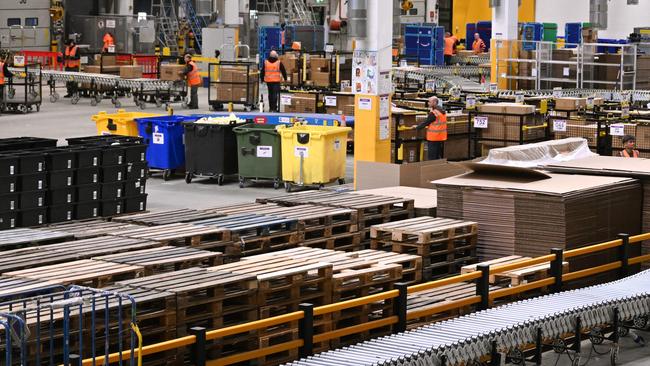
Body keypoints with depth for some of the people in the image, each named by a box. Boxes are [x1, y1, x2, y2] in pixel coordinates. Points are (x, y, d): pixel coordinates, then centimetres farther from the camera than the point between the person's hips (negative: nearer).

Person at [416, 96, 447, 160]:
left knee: (431, 157, -3)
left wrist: (417, 127, -3)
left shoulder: (433, 113, -19)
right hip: (441, 137, 9)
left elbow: (426, 123, -14)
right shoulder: (443, 111, 10)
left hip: (434, 138, -9)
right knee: (439, 156, 14)